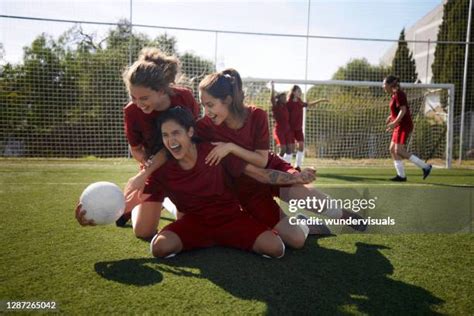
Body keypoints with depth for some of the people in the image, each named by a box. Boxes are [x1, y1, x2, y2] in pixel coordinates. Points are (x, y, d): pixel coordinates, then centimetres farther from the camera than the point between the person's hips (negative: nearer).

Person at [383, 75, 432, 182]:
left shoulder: (398, 94, -13)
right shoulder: (395, 94, 14)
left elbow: (403, 110, -22)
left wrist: (395, 122, -28)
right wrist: (391, 116, 18)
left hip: (404, 126, -10)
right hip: (400, 126, 10)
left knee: (399, 151, -13)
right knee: (392, 149, 6)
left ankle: (425, 166, -6)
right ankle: (401, 175, 9)